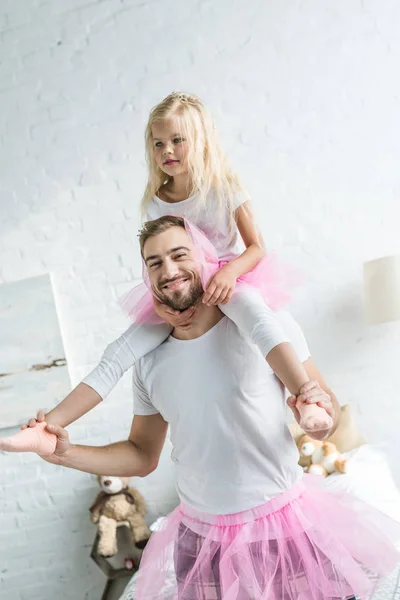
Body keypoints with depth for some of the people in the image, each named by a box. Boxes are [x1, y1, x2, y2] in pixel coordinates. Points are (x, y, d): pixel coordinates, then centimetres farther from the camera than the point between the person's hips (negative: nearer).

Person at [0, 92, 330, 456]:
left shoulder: (224, 188, -7)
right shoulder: (155, 203, 2)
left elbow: (256, 247, -9)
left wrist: (230, 273, -31)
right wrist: (161, 304, -16)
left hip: (229, 282, -3)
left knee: (253, 310, -42)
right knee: (118, 353, -13)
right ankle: (48, 428, -16)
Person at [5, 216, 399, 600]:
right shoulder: (150, 363, 2)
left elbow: (326, 406, -3)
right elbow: (142, 456, 11)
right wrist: (68, 454, -2)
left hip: (285, 524, -2)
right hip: (202, 540, 3)